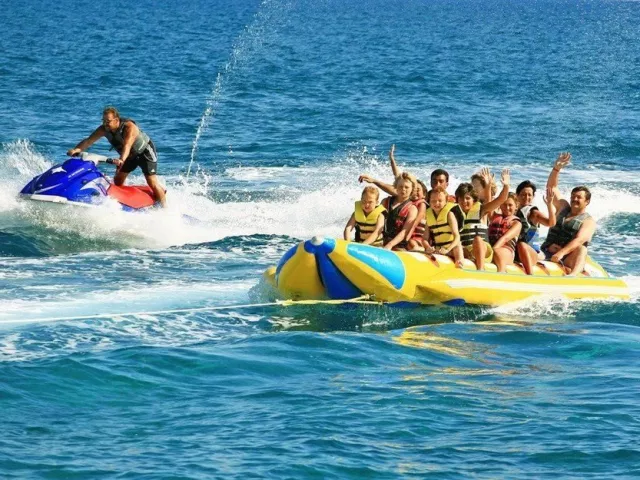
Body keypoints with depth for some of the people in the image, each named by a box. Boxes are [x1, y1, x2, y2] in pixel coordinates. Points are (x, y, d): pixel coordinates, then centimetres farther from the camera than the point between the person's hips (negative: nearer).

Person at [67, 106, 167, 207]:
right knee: (117, 180, 2)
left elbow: (127, 146, -53)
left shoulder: (129, 127, -37)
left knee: (152, 182, -13)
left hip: (145, 151, -7)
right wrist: (76, 149, -44)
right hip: (129, 155, 7)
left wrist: (121, 160, -71)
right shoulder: (104, 129, -18)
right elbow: (89, 140, -25)